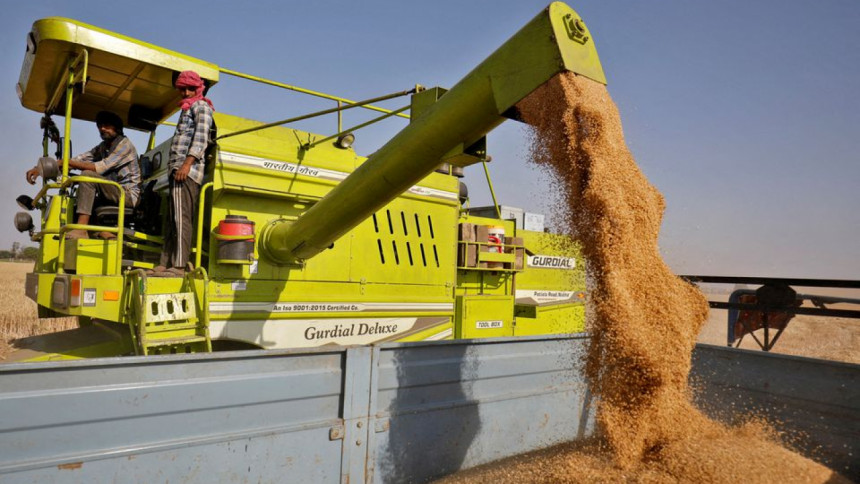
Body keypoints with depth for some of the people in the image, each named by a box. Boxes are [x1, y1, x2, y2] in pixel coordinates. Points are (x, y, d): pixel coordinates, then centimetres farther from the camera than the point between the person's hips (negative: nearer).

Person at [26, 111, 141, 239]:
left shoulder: (125, 145, -7)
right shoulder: (102, 148, 18)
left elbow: (100, 167, -18)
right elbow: (78, 160, 8)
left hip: (128, 194, -8)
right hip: (113, 195, 9)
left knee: (87, 175, -23)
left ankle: (81, 230, -33)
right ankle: (103, 231, -10)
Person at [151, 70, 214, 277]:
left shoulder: (201, 107, 2)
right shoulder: (187, 109, 30)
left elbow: (201, 138, -13)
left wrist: (187, 164, -23)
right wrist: (174, 167, 19)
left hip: (187, 170, -10)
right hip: (178, 170, 10)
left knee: (181, 218, -15)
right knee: (171, 220, 7)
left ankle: (179, 266, -18)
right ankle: (166, 264, 10)